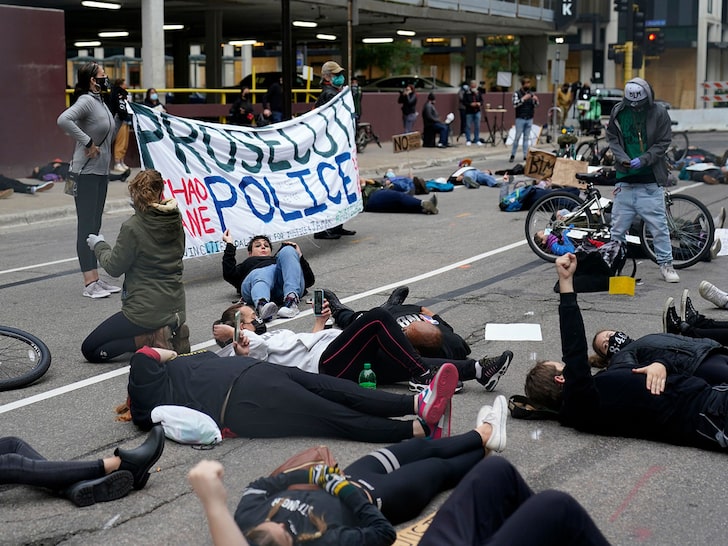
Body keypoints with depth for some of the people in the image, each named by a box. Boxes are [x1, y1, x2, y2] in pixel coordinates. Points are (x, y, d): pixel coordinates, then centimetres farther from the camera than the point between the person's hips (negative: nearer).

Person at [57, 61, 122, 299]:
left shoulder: (100, 102, 14)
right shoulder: (86, 101, -14)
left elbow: (109, 135, 19)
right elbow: (63, 120, -31)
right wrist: (87, 142, -26)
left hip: (101, 172, 9)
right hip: (86, 173, -9)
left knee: (95, 226, 12)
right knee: (86, 226, -6)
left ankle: (96, 279, 19)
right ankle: (89, 284, -4)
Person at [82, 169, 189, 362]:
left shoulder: (132, 227, -18)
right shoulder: (175, 221, 0)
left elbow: (114, 267, -8)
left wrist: (99, 245, 11)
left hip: (146, 309, -7)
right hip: (175, 307, 7)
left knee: (90, 350, 4)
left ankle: (151, 339, -10)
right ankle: (172, 331, 7)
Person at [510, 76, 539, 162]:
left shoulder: (531, 93, 9)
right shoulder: (517, 93, -2)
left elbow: (536, 106, 9)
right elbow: (515, 105, -13)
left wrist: (536, 100, -12)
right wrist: (523, 99, -22)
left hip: (529, 119, 3)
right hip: (520, 118, -3)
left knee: (527, 138, 5)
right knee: (517, 137, -3)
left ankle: (525, 156, 6)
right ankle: (512, 155, 6)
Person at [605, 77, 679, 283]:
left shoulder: (659, 113, -4)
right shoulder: (619, 111, 2)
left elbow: (663, 142, -3)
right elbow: (612, 137, 10)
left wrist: (643, 159, -15)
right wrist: (623, 158, -6)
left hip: (650, 180, -2)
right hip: (625, 178, 2)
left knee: (658, 225, 0)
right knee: (618, 226, 7)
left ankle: (666, 264, 11)